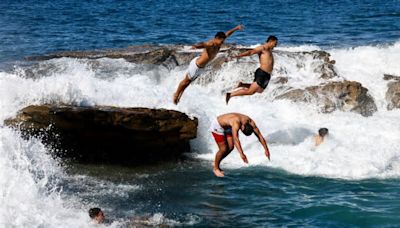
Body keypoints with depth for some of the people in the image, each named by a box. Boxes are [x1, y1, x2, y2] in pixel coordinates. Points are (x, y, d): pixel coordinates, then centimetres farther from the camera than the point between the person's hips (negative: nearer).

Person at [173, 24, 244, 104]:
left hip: (201, 67, 8)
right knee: (186, 81, 11)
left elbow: (227, 34, 10)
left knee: (188, 82, 22)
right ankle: (176, 94, 30)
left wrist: (236, 28, 19)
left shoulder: (218, 43, -5)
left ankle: (179, 95, 38)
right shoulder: (210, 44, -31)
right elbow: (203, 44, -54)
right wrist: (196, 46, -75)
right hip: (196, 65, -8)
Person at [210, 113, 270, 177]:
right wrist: (241, 154, -60)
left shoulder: (250, 122, -20)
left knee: (230, 147, 2)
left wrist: (266, 149, -18)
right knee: (223, 149, -10)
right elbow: (235, 139, -52)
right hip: (217, 126, -7)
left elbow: (260, 136, -14)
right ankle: (215, 168, 10)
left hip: (227, 127, 7)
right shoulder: (236, 123, -42)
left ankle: (216, 162, 21)